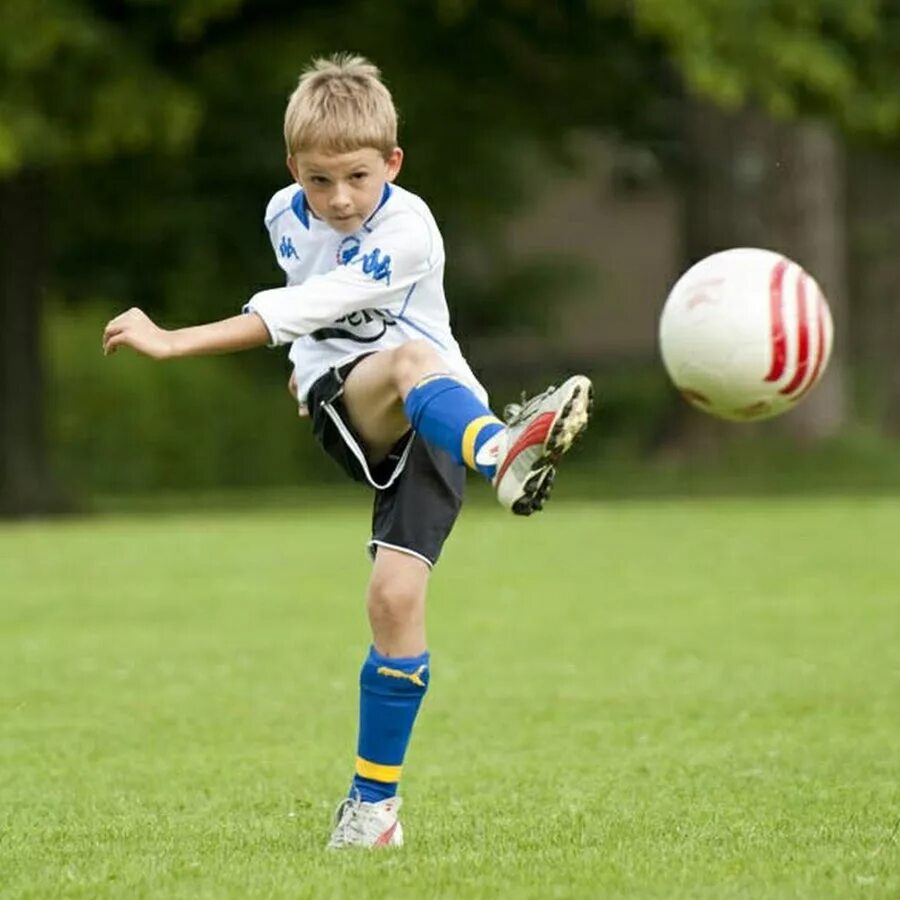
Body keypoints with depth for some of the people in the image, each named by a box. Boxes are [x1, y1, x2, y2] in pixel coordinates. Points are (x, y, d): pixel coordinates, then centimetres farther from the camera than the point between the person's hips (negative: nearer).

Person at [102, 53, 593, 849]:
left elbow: (304, 307, -27)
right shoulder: (286, 215, 3)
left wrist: (173, 342, -31)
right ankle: (502, 453, -69)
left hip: (434, 419, -3)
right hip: (343, 404, 3)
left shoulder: (407, 232, -18)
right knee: (410, 358, -34)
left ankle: (375, 798, -6)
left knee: (397, 596, -19)